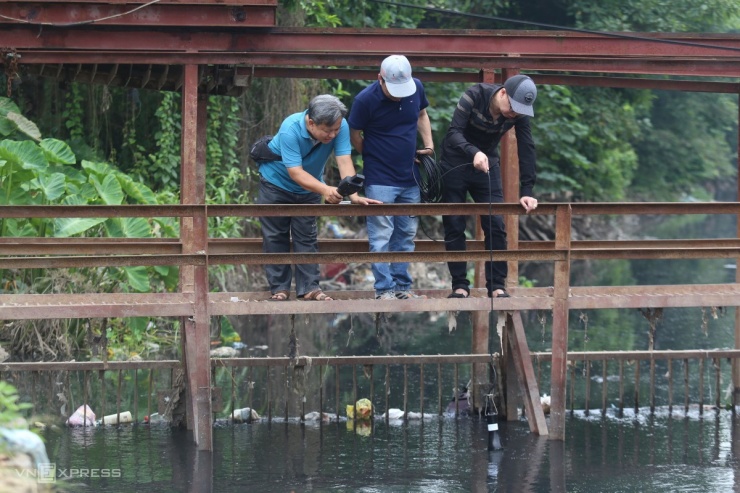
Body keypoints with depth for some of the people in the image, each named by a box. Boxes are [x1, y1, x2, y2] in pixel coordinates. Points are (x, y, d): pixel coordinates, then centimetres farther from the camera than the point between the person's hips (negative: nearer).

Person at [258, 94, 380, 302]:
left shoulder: (340, 127, -27)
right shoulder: (290, 129, -38)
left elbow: (344, 162, -32)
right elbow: (295, 172, -41)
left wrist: (353, 195, -46)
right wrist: (325, 190, -55)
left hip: (309, 189, 3)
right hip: (276, 182, -3)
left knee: (307, 238, 4)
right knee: (275, 237, 2)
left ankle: (309, 288, 7)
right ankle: (279, 288, 10)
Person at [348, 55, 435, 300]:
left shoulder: (416, 88, -4)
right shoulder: (365, 100, -17)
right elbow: (355, 136, -3)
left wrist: (429, 145, 4)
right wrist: (375, 158, 2)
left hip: (410, 177, 5)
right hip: (379, 179, -5)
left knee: (406, 234, 10)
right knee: (381, 236, -6)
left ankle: (402, 287, 17)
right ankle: (384, 289, -3)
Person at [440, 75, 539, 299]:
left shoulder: (519, 113, -15)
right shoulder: (474, 96, -26)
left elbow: (526, 149, -14)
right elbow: (454, 132, -32)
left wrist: (526, 192, -20)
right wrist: (474, 153, -50)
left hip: (488, 166, 3)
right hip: (455, 164, -3)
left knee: (496, 225, -6)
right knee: (454, 227, -2)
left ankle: (497, 285, 1)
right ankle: (459, 285, 6)